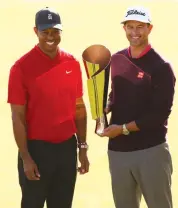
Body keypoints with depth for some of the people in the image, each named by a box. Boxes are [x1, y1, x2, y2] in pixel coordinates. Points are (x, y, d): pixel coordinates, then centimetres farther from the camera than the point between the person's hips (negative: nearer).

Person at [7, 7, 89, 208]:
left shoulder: (72, 63, 5)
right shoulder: (22, 67, -10)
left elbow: (79, 108, 12)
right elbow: (18, 116, -10)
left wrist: (82, 147, 9)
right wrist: (25, 157, -13)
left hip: (67, 147, 5)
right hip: (37, 148, -4)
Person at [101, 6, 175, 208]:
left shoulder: (160, 67, -9)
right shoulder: (116, 60, 9)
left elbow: (160, 114, -14)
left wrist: (123, 128, -15)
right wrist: (106, 108, 1)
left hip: (151, 150, -6)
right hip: (118, 149, 6)